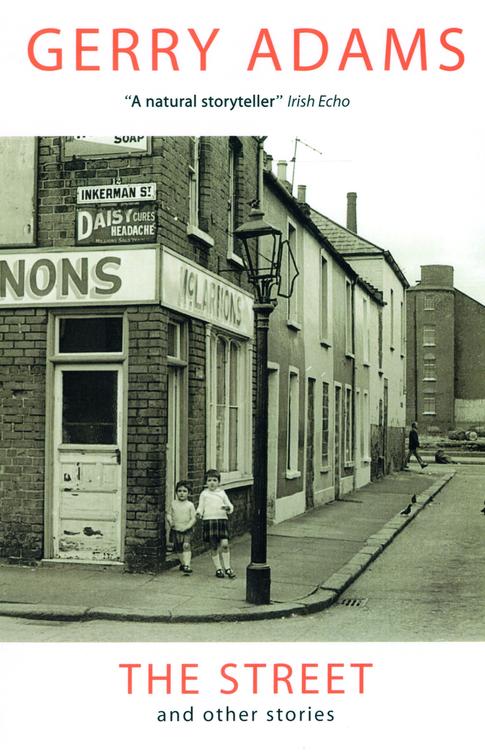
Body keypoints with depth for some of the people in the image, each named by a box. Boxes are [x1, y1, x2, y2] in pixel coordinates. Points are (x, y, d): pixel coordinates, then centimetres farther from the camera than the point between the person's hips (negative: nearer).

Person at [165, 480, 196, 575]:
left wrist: (187, 527, -18)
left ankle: (187, 565, -24)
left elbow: (193, 518, -6)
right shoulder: (173, 504, 4)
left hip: (187, 530, -3)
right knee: (179, 548, 11)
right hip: (175, 530, 3)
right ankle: (182, 563, 33)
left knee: (186, 546, -20)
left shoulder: (190, 505, -3)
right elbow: (168, 514, 11)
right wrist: (169, 520, -11)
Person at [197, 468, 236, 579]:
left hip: (222, 520, 1)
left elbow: (229, 505, 13)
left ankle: (227, 568, 2)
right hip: (209, 520, -1)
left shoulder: (222, 493, 13)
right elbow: (201, 506, 7)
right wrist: (199, 513, -14)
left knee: (224, 544, -9)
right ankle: (218, 569, 11)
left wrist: (228, 508, -10)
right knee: (214, 546, 1)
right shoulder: (204, 494, 9)